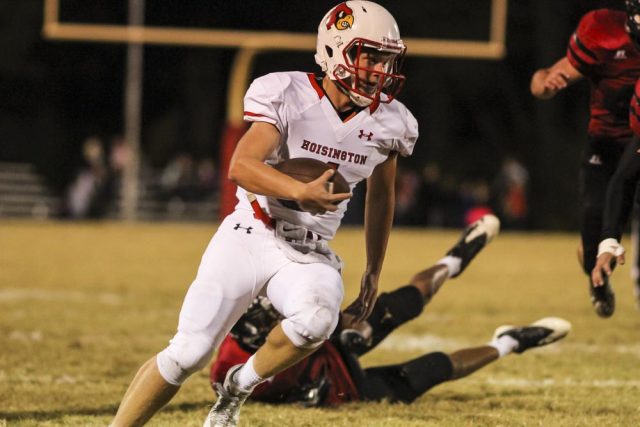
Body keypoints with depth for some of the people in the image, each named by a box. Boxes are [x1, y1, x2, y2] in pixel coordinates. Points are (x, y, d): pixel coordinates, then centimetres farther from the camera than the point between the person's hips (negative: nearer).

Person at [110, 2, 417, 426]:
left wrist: (374, 272, 20)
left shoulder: (387, 124, -1)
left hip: (309, 256, 3)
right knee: (190, 352, -12)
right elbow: (242, 166, -27)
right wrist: (301, 191, -43)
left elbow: (381, 197, 17)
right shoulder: (289, 97, -14)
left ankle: (240, 386, -4)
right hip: (250, 238, -3)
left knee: (316, 319, -31)